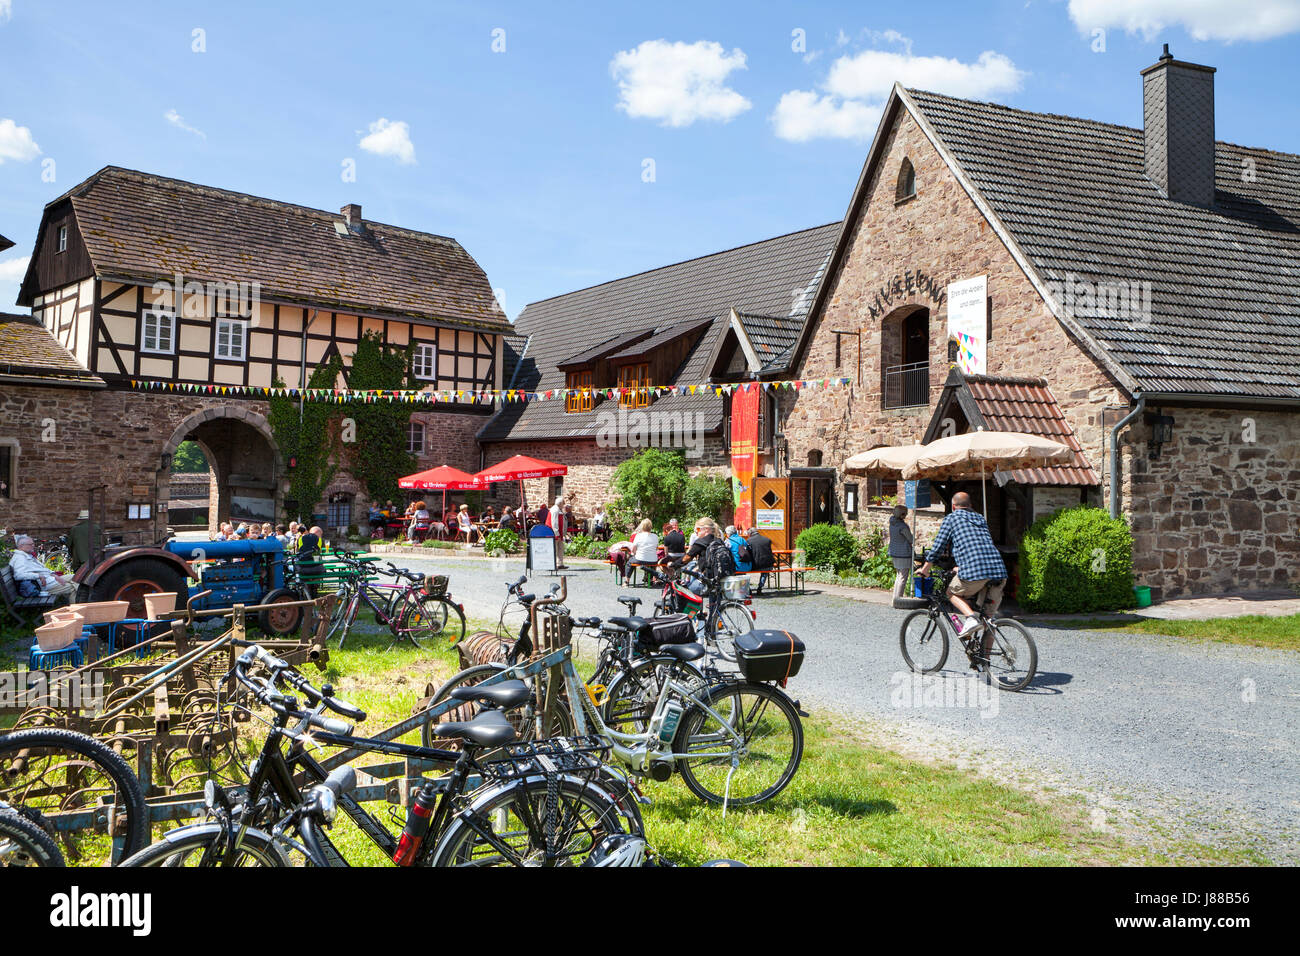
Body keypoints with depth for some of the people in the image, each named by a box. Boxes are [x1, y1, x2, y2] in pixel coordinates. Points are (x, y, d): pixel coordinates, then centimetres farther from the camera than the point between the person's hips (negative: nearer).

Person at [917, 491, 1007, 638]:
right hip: (999, 570, 6)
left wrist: (925, 568, 21)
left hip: (975, 570, -6)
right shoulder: (980, 518, 30)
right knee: (989, 616, 16)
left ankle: (971, 618, -6)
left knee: (953, 593, 19)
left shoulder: (952, 517, 12)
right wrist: (960, 568, 49)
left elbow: (938, 545, 8)